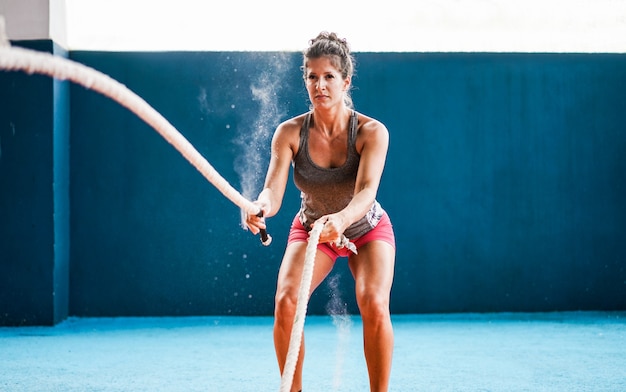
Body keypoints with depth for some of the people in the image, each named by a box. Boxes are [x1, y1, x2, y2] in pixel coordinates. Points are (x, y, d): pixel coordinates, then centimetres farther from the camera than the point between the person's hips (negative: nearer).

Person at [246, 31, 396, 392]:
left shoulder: (371, 132, -25)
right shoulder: (290, 133, -21)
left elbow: (367, 191, -39)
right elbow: (274, 190, -32)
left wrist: (342, 219, -61)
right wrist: (262, 207, -56)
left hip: (367, 230, -1)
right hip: (311, 229, 2)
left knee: (374, 305, -25)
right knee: (286, 302, -20)